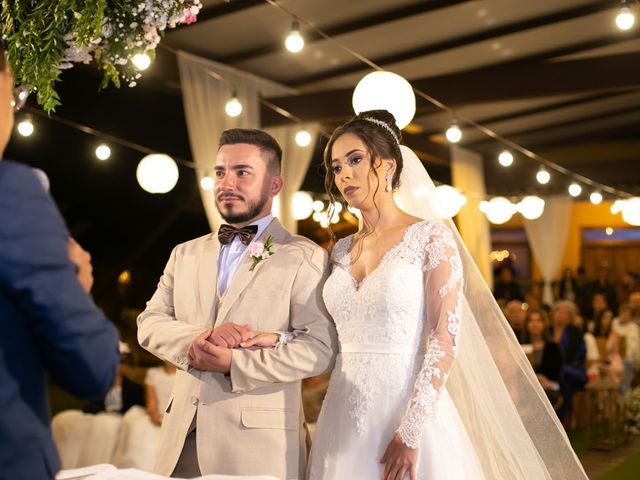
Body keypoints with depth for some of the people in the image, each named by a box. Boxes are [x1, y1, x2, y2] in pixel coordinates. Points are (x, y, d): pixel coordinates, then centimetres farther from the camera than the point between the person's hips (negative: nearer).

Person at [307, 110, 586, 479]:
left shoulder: (431, 237, -6)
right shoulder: (341, 251, 10)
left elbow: (446, 338, -13)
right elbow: (332, 338, 12)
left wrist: (410, 433, -18)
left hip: (410, 408, -5)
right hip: (345, 414, 5)